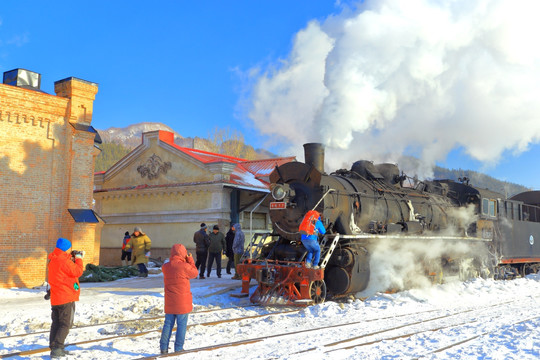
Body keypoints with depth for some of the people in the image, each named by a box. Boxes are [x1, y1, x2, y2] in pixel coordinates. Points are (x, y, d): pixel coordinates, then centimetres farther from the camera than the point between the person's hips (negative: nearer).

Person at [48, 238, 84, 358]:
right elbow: (77, 272, -17)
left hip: (55, 298, 9)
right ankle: (57, 349, -7)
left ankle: (53, 347, 17)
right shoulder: (64, 261, -18)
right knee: (65, 324, -3)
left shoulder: (53, 260, 13)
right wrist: (78, 259, -4)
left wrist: (74, 259, 10)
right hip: (66, 298, -9)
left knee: (56, 323, 14)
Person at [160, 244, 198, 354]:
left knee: (168, 324, 13)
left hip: (169, 302, 5)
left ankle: (163, 347, 15)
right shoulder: (184, 266, -16)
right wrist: (190, 260, 8)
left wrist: (186, 261, 11)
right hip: (182, 302, -5)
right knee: (182, 325, 5)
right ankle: (178, 348, 9)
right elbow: (195, 273, 1)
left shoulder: (165, 267, 0)